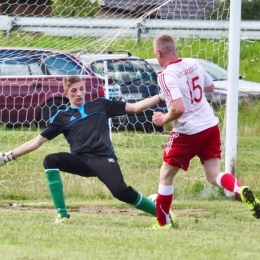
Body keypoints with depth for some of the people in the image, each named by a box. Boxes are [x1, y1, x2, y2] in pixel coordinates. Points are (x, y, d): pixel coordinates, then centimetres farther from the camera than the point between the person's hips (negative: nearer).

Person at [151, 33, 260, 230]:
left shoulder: (166, 76, -17)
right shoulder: (193, 64, 4)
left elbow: (178, 108, -27)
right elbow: (210, 87, 21)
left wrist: (163, 120, -8)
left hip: (188, 133, -6)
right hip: (211, 127, 6)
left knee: (166, 175, 12)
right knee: (213, 176, 7)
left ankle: (162, 224, 17)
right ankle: (243, 192, -22)